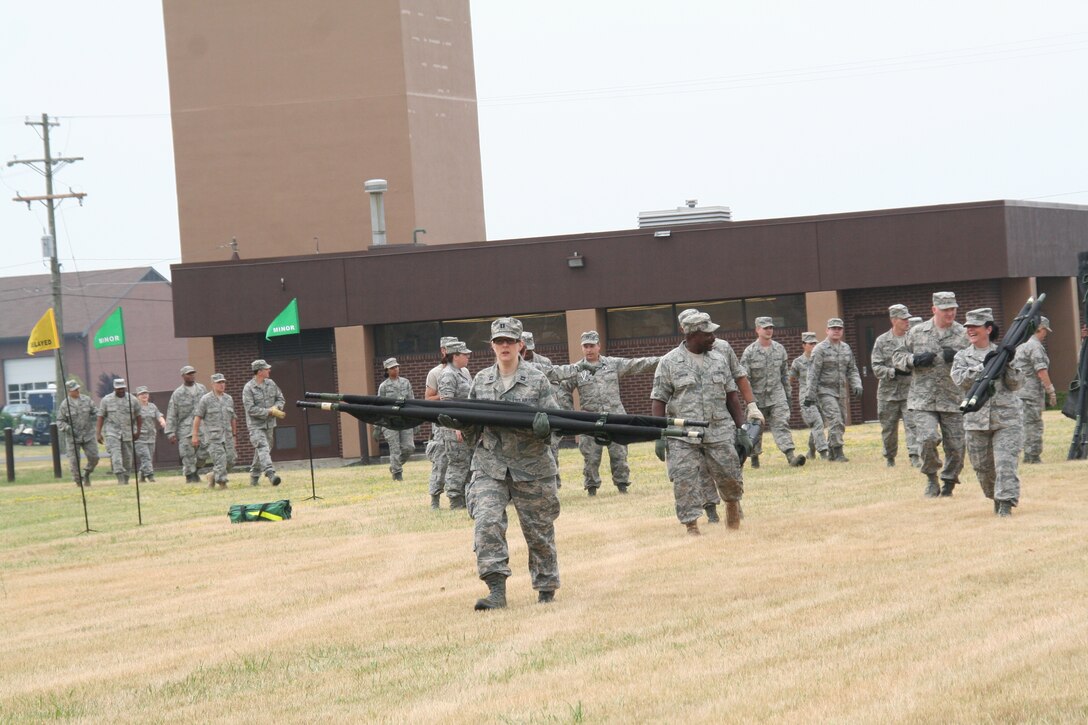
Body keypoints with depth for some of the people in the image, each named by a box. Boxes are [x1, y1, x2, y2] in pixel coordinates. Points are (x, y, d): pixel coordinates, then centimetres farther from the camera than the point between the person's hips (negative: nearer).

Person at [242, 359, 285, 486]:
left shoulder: (271, 384, 7)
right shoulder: (248, 388, -12)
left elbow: (280, 398, 15)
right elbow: (251, 409, -18)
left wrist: (276, 408, -8)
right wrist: (270, 412, -20)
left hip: (269, 423, 7)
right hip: (256, 424, -7)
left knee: (265, 450, 12)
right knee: (262, 448, -20)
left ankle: (254, 478, 24)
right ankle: (270, 473, -34)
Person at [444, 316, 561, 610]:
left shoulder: (537, 380, -2)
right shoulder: (481, 381, 8)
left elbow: (553, 422, -3)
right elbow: (473, 427, 13)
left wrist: (542, 425, -26)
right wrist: (458, 423, -8)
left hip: (531, 467, -2)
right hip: (490, 467, 2)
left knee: (539, 530, 9)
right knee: (487, 522, -17)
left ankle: (546, 586, 27)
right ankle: (496, 591, -18)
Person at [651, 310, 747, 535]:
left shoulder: (718, 360, 10)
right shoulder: (669, 363, -1)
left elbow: (731, 394, 14)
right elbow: (658, 400, -2)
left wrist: (738, 428, 11)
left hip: (719, 432, 3)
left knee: (729, 476, 4)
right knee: (685, 480, -9)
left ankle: (732, 501, 35)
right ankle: (691, 526, -2)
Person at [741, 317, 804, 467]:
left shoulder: (779, 349, 5)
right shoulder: (749, 352, -8)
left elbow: (785, 373, 14)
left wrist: (788, 393, 13)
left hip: (777, 394, 2)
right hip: (757, 397, -2)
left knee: (781, 424, -13)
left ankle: (790, 455, -24)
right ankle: (754, 457, 26)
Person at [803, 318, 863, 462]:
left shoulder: (846, 348, 11)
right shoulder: (820, 349, -9)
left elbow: (852, 370, 15)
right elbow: (813, 373, -10)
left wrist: (856, 385, -1)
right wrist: (810, 394, -13)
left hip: (840, 391, 7)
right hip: (825, 391, -7)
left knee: (841, 424, 8)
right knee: (835, 421, -17)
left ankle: (831, 453, 18)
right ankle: (838, 453, -17)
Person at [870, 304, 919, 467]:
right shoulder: (882, 341, 1)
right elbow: (876, 368, -3)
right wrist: (894, 372, -18)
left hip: (909, 390, -1)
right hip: (888, 391, 1)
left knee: (912, 424, -14)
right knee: (888, 428, 10)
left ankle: (914, 456, -17)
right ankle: (890, 457, 26)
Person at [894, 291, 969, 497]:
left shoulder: (963, 334, 4)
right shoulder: (916, 333, 5)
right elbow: (897, 357, 11)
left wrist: (958, 358, -15)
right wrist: (915, 360, -9)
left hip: (953, 400, 1)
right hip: (923, 400, -1)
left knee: (955, 446, 4)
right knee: (928, 438, -18)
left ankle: (949, 482, 24)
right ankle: (931, 478, 4)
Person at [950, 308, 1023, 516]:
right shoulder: (962, 356, 8)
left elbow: (1015, 384, 1)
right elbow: (961, 380, -11)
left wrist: (1008, 364, -15)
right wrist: (986, 366, -19)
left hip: (1006, 419, -2)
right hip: (977, 419, 2)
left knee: (1005, 462, -15)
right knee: (983, 467, 9)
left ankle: (1006, 503, -16)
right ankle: (995, 497, 31)